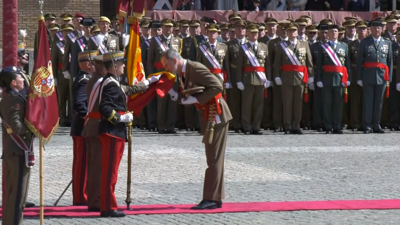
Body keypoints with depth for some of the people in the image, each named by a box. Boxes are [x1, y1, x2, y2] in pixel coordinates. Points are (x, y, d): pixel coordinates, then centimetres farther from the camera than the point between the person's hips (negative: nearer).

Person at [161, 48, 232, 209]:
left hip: (216, 114, -10)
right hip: (208, 116, 10)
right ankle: (215, 199, 18)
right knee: (213, 158, 12)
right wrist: (180, 97, -2)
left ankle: (211, 199, -6)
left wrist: (196, 99, -22)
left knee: (214, 158, -7)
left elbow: (217, 86, -23)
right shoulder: (186, 72, 12)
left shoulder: (196, 69, -17)